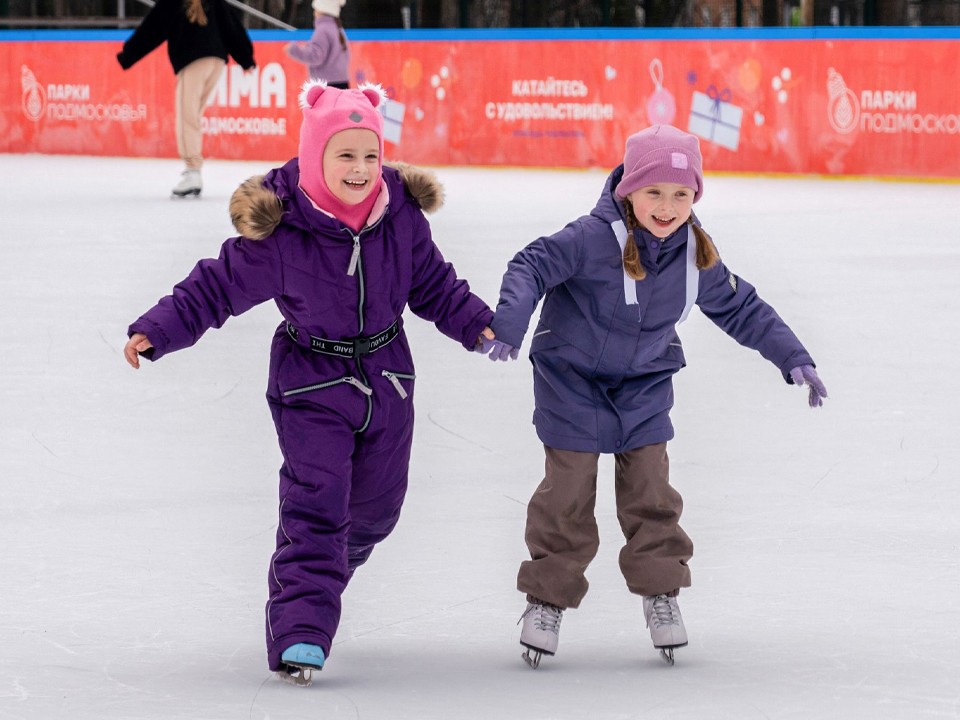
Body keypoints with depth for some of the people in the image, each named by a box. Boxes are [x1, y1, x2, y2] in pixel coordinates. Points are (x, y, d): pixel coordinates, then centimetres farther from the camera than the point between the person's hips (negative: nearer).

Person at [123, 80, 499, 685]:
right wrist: (155, 332, -18)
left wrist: (477, 324, -1)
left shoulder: (401, 216, -7)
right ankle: (300, 634, -17)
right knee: (315, 505, -16)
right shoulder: (279, 231, -20)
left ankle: (318, 579, 43)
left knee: (376, 506, 16)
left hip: (387, 379, 5)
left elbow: (434, 283, 8)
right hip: (312, 385, -5)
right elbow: (217, 287, -11)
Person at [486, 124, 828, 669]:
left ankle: (660, 589, 16)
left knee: (650, 482, 0)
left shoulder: (697, 256, -7)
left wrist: (793, 358, 4)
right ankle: (549, 595, 10)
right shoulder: (594, 237, -24)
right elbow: (534, 265, -26)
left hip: (645, 383, 4)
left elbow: (741, 309, 5)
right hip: (572, 378, -4)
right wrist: (511, 322, -42)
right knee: (569, 488, -3)